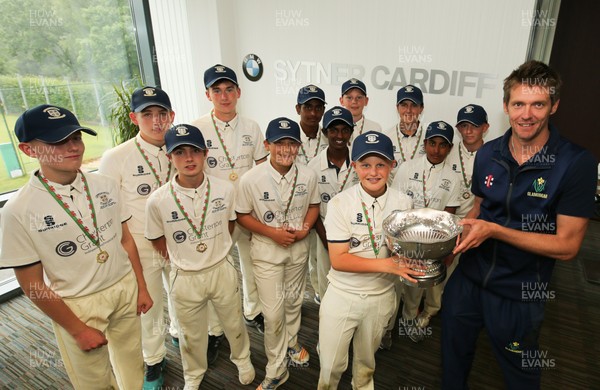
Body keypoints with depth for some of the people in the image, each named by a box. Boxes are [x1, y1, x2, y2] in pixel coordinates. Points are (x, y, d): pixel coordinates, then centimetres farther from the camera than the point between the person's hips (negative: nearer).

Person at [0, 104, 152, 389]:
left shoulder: (105, 185, -5)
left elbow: (126, 240, 4)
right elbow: (32, 285, -12)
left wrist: (141, 288, 6)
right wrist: (78, 330, -7)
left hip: (126, 289, 3)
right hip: (76, 306, -3)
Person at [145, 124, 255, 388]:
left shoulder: (225, 189, -15)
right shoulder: (158, 200, -19)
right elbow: (157, 239, -1)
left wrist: (217, 249, 5)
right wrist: (181, 260, 1)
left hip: (222, 270, 1)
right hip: (184, 277, -1)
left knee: (234, 324, 23)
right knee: (191, 334, 22)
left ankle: (242, 359, 55)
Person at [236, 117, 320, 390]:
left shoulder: (308, 176, -11)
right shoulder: (251, 179, -20)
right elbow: (242, 215, -9)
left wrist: (304, 230, -13)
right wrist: (272, 232, -20)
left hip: (299, 248, 4)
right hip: (267, 251, -3)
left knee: (294, 301, 23)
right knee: (273, 313, 1)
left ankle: (291, 342, 51)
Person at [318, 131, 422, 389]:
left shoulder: (403, 203, -6)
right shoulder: (340, 203, -15)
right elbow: (338, 259, -18)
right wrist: (386, 264, -26)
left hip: (381, 296, 3)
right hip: (342, 295, -2)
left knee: (366, 361, 25)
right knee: (331, 365, 10)